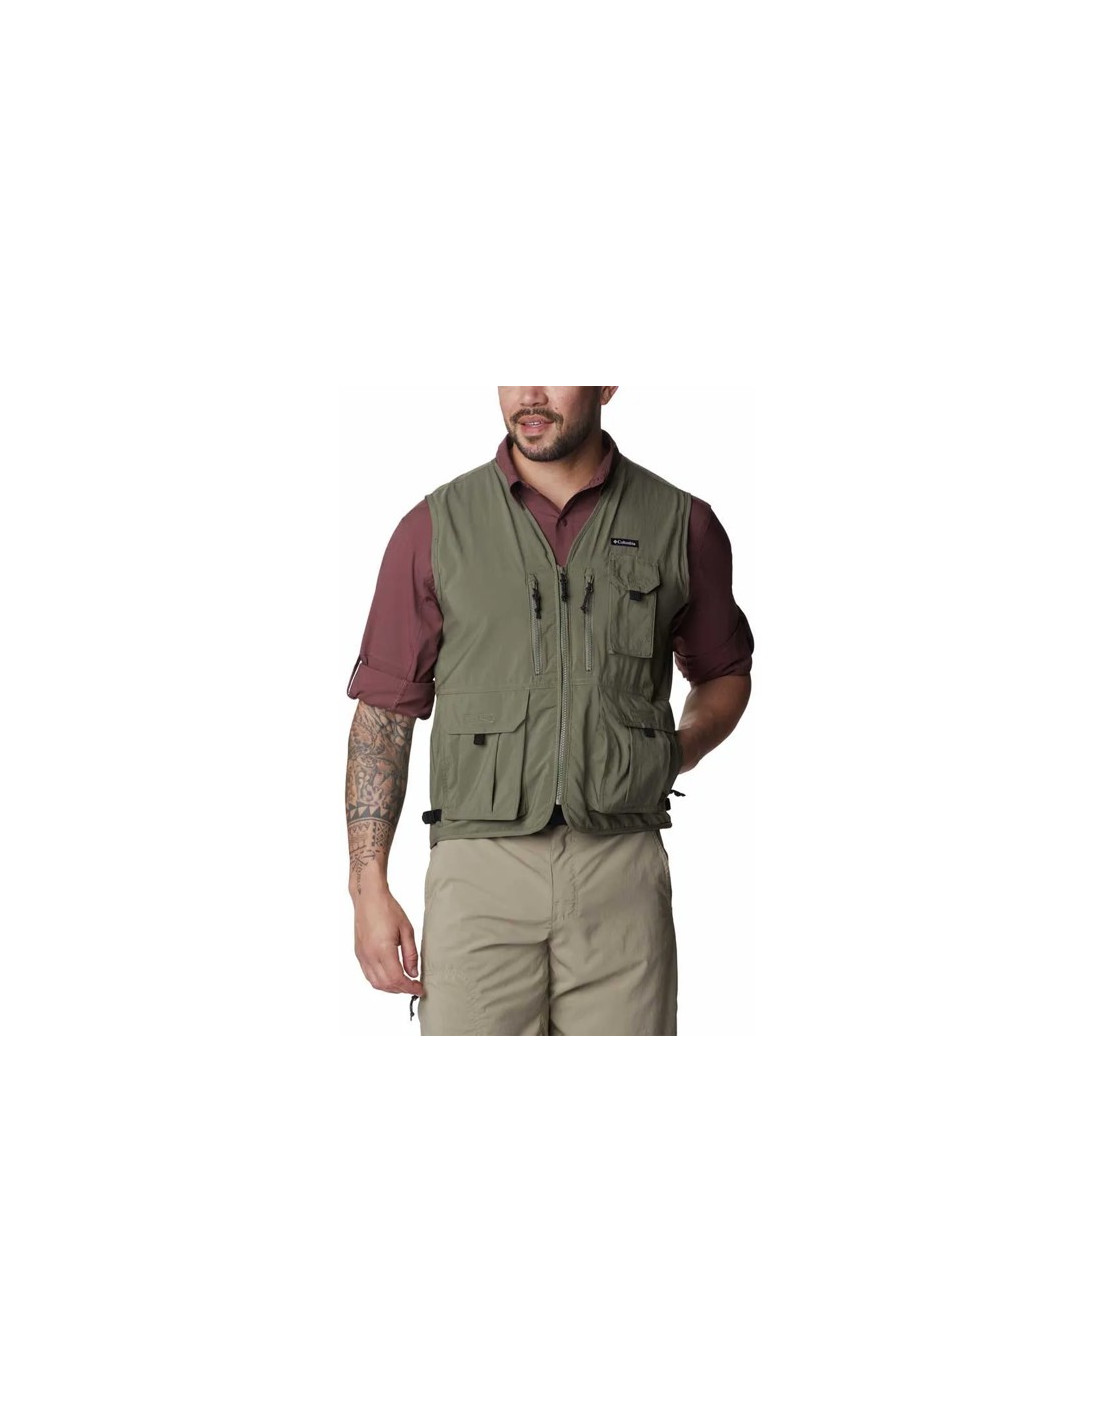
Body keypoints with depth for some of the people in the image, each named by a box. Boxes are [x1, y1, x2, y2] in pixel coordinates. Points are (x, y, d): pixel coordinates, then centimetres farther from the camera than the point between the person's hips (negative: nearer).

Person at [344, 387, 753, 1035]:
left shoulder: (683, 524, 6)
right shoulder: (437, 526, 4)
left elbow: (726, 672, 21)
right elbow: (384, 711, 6)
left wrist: (681, 749, 0)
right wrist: (369, 885, -1)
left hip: (621, 873, 1)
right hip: (479, 873, 0)